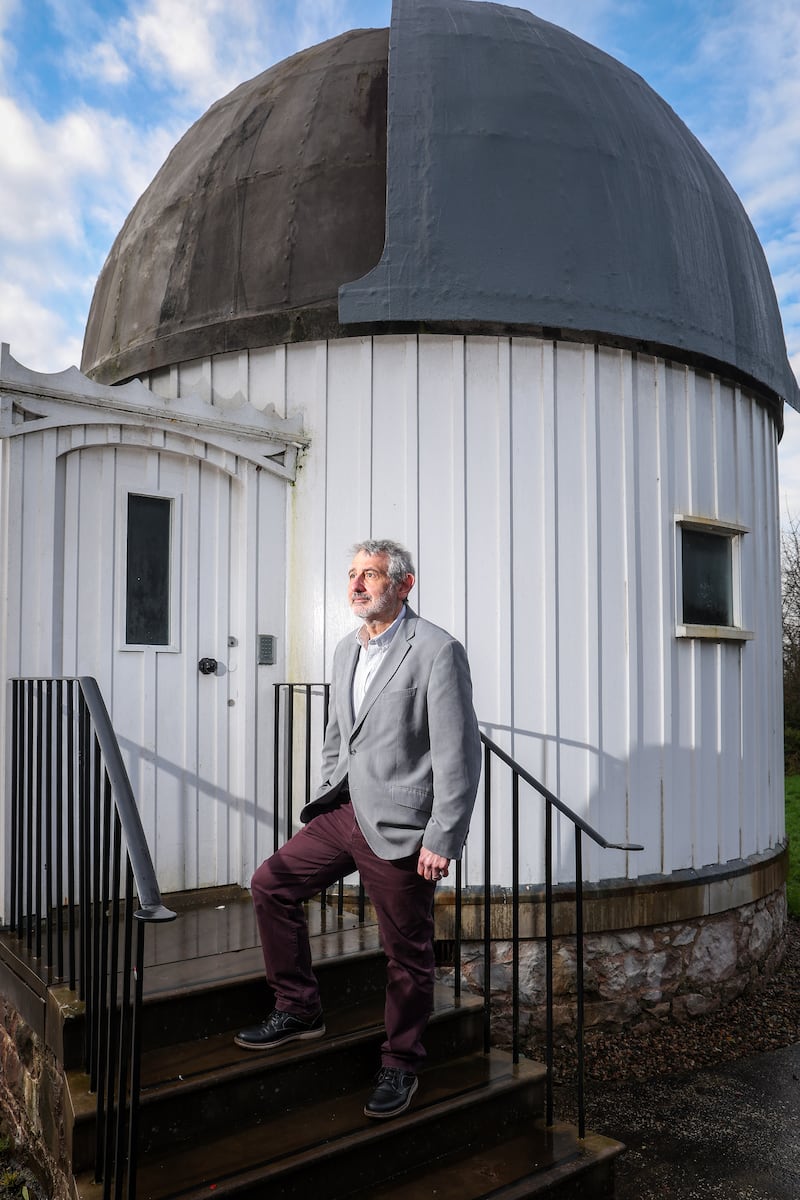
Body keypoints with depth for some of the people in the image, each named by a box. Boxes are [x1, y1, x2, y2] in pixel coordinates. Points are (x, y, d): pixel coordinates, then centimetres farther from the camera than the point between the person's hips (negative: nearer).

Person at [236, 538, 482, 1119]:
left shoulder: (438, 650, -13)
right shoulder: (347, 651, 12)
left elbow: (459, 754, -16)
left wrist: (442, 840, -18)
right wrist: (328, 804, 16)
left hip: (399, 827, -7)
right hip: (345, 811, 8)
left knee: (406, 951, 6)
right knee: (272, 883, 7)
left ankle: (401, 1065, 28)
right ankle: (298, 1009, 23)